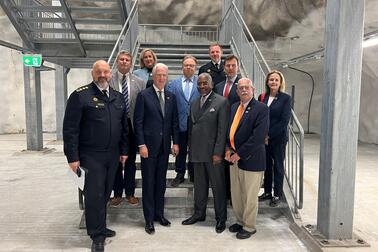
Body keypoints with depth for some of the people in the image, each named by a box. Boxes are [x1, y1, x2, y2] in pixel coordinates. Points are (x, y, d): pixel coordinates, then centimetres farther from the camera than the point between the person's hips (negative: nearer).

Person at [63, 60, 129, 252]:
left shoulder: (118, 97, 10)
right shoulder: (80, 95, -8)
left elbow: (124, 126, 14)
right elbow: (70, 128, -11)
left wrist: (123, 151, 11)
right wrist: (72, 157, -13)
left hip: (112, 155, 5)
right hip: (91, 155, -5)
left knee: (105, 193, 16)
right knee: (94, 195, 2)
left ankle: (100, 227, 33)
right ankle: (97, 235, 19)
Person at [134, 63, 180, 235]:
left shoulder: (171, 97, 8)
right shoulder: (143, 95, -5)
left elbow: (174, 122, 10)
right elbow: (138, 122, -8)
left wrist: (175, 142, 4)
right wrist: (141, 145, -12)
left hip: (164, 146, 4)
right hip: (149, 145, -4)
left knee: (161, 181, 13)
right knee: (148, 182, 5)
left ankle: (159, 213, 27)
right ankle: (149, 218, 17)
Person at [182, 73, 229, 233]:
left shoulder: (221, 102, -7)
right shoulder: (194, 104, 13)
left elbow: (222, 130, -12)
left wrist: (218, 152, -15)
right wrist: (190, 149, 11)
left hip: (213, 152, -5)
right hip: (197, 152, 6)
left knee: (218, 185, 7)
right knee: (199, 185, 17)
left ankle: (221, 218, 22)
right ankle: (199, 213, 33)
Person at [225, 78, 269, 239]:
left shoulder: (261, 109, -12)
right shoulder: (234, 107, 10)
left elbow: (258, 137, -19)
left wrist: (239, 154, -16)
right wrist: (228, 148, 0)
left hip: (251, 159, -6)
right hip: (234, 157, 6)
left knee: (249, 197, 8)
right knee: (236, 195, 17)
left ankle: (249, 227, 27)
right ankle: (240, 221, 37)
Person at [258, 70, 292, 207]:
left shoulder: (286, 98, -6)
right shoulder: (262, 97, 5)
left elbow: (284, 121, -12)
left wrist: (269, 134, -14)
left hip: (278, 138, -3)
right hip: (263, 138, 4)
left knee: (278, 166, 9)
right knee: (267, 165, 13)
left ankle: (277, 195, 23)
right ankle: (267, 192, 29)